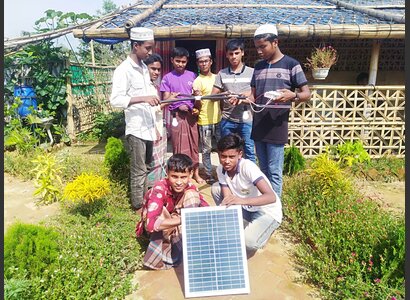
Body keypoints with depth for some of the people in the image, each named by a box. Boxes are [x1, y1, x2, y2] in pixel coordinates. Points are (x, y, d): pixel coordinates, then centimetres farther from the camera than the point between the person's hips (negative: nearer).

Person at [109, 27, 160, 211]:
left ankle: (145, 201, 31)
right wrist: (144, 98, -28)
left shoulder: (144, 67, 13)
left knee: (146, 168, 17)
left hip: (148, 126, 8)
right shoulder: (124, 70, -13)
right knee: (138, 171, 2)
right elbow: (115, 100, -22)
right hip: (136, 128, -8)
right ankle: (138, 206, 16)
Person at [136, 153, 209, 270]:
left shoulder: (190, 188, -20)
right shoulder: (159, 189, -35)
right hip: (152, 225, -4)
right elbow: (151, 223, -46)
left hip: (173, 221, 4)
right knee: (161, 211, -38)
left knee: (191, 195, -21)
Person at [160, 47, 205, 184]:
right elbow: (165, 99, -2)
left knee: (193, 144, 8)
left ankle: (196, 173, 20)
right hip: (177, 115, -2)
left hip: (191, 114, 3)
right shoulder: (167, 78, 0)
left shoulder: (192, 75, 7)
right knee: (179, 146, 3)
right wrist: (178, 105, -20)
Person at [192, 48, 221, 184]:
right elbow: (197, 106, -11)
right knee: (206, 149, 4)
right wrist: (197, 97, -31)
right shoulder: (197, 81, -9)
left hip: (218, 119, 5)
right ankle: (209, 175, 17)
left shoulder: (216, 77, 8)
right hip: (204, 121, -5)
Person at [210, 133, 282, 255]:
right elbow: (227, 200, -11)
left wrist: (242, 201, -52)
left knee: (247, 242, -31)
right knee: (216, 188, -5)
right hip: (246, 209, 7)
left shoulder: (248, 167, -30)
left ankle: (262, 232, 7)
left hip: (267, 211, -6)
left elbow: (271, 197, -39)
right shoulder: (220, 170, -11)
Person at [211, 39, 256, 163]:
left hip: (246, 120, -2)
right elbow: (213, 95, 5)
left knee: (249, 152, 3)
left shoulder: (252, 72, 2)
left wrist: (249, 95, -19)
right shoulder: (222, 73, 7)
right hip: (227, 120, 2)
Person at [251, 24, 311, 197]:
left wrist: (292, 95, -26)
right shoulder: (258, 66, 13)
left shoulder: (291, 64, -4)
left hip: (276, 127, -6)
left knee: (274, 172, -1)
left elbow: (306, 94, -4)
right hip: (258, 126, 6)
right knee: (263, 170, 15)